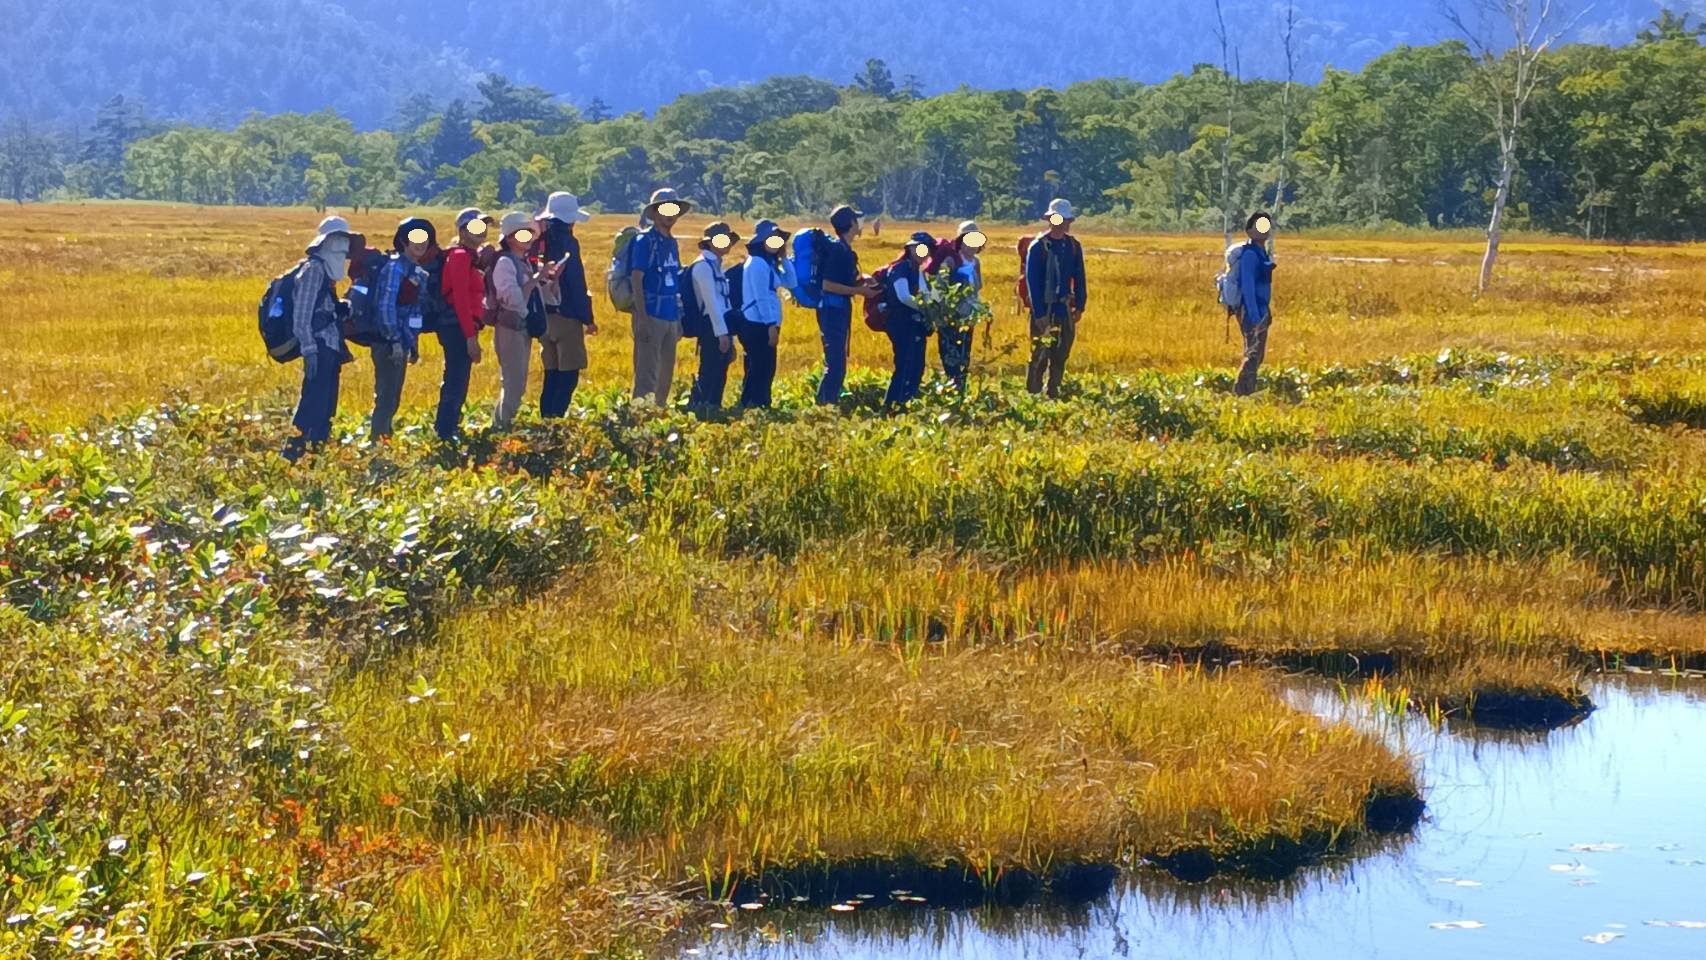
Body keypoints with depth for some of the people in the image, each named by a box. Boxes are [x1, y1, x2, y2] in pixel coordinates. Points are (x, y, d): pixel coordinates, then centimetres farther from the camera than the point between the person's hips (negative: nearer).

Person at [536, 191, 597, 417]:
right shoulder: (567, 242, -12)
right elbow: (576, 284, -12)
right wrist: (587, 318, -8)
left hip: (544, 317, 7)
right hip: (566, 316, -7)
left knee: (552, 375, 13)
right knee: (568, 377, -4)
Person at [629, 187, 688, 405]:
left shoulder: (672, 243, 15)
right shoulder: (645, 241, -7)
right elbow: (637, 281, -12)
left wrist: (679, 319, 15)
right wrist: (642, 319, -18)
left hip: (670, 317, 8)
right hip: (651, 316, -8)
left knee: (666, 373, 11)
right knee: (647, 373, -9)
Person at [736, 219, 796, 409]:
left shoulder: (770, 263, 16)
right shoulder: (757, 263, -13)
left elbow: (791, 283, 14)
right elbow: (761, 297, -18)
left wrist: (784, 258, 7)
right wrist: (771, 325, -21)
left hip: (765, 325, 10)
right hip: (758, 325, -10)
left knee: (766, 369, 11)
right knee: (760, 370, -10)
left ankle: (760, 406, 15)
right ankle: (751, 406, -10)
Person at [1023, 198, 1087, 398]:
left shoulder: (1073, 246, 6)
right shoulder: (1038, 247, -9)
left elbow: (1079, 278, 13)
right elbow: (1032, 282, -11)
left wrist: (1079, 306, 6)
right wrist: (1039, 314, -15)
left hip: (1065, 309, 5)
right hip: (1044, 309, -5)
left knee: (1061, 356, 9)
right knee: (1040, 356, -6)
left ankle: (1054, 395, 18)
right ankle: (1032, 394, -1)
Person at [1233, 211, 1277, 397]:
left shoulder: (1262, 253, 14)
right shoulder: (1250, 254, -16)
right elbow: (1247, 286, -21)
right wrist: (1254, 315, -25)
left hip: (1261, 310, 10)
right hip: (1252, 311, -10)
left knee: (1257, 355, 15)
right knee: (1253, 354, -11)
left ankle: (1248, 393, 22)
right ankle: (1240, 393, -10)